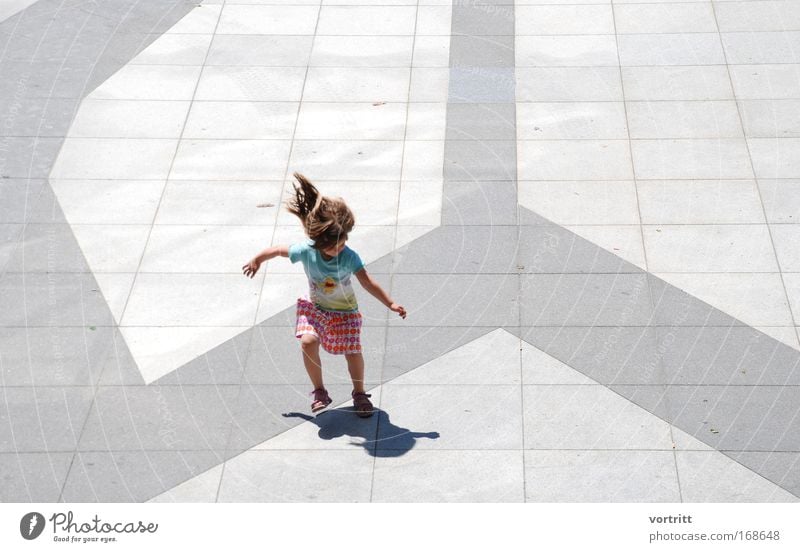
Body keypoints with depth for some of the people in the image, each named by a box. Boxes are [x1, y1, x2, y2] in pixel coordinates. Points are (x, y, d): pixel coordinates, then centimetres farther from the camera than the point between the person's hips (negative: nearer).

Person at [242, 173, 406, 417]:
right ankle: (319, 392, -2)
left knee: (352, 351, -6)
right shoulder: (306, 251, -22)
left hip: (345, 312, -1)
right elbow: (277, 250, -4)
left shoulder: (349, 257, -25)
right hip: (315, 308, 1)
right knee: (308, 341, -23)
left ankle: (359, 393, 22)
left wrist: (391, 303, -25)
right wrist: (256, 261, 11)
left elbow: (368, 283, -21)